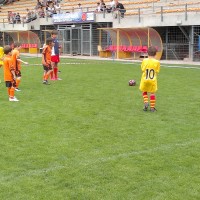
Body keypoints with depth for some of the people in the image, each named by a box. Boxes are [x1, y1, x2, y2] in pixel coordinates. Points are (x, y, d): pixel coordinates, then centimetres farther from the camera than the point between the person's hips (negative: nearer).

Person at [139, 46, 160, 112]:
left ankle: (146, 102, 3)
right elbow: (157, 72, -3)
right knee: (152, 93, 10)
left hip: (145, 79, 0)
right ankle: (152, 107, 11)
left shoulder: (144, 60, -8)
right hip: (153, 80, 0)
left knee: (144, 92, 21)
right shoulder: (157, 62, -8)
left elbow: (142, 69, -2)